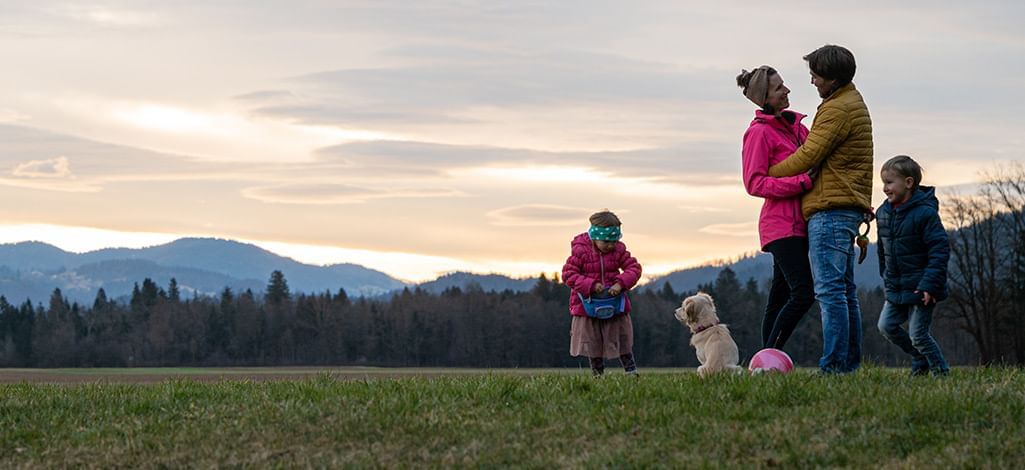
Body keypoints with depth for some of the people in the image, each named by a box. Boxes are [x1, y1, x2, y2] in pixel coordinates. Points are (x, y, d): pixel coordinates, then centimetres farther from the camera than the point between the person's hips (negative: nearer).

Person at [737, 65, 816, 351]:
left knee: (780, 299, 6)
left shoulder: (795, 125, 18)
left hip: (799, 224, 8)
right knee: (803, 293, -15)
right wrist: (801, 182, -21)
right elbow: (754, 184, -13)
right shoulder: (759, 132, -7)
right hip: (781, 224, -8)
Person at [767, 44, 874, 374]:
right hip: (850, 208, 11)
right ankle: (850, 364, 13)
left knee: (830, 290, -12)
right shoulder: (855, 103, 21)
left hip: (830, 210, -11)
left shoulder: (837, 109, -13)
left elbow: (808, 155, -15)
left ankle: (834, 366, -14)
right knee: (845, 291, 11)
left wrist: (768, 174, -4)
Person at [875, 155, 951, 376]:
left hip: (920, 288, -8)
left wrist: (930, 284, -23)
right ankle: (920, 360, 23)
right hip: (896, 289, 8)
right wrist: (886, 277, 20)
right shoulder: (883, 213, 5)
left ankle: (940, 372, 12)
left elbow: (940, 250, -19)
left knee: (918, 334, -7)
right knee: (886, 326, 5)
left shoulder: (924, 213, -18)